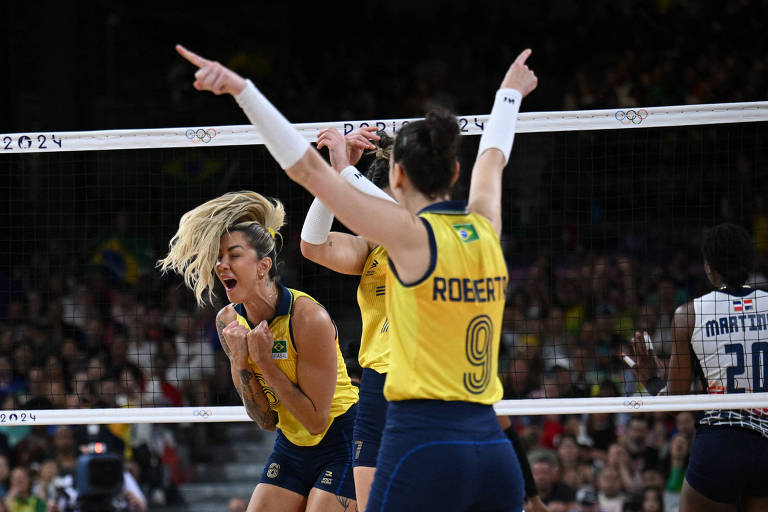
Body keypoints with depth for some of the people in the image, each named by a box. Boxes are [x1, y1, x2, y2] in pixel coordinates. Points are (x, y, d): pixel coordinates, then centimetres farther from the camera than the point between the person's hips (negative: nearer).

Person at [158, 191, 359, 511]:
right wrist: (241, 364, -17)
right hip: (291, 446, 7)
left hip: (342, 445, -7)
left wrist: (265, 361, -24)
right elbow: (266, 420, -1)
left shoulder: (309, 317, -23)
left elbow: (316, 420, -21)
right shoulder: (229, 322, -4)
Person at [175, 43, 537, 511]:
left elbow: (307, 167, -10)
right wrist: (511, 92, 54)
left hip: (424, 443, -7)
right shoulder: (485, 227, 11)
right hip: (495, 450, 7)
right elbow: (493, 158, 33)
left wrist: (242, 89, -12)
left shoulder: (412, 234, -6)